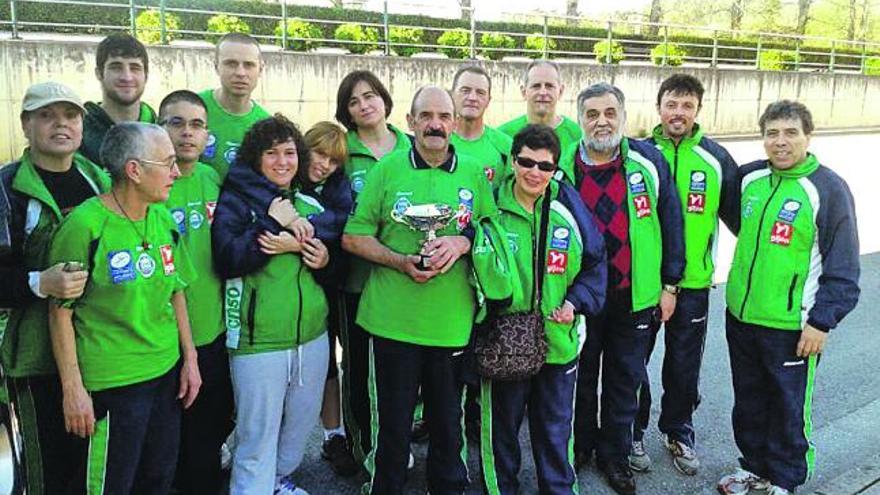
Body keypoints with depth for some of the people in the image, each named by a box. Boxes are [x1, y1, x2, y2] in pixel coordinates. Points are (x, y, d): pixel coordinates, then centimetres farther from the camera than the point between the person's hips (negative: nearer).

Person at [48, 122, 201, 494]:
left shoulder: (163, 219, 4)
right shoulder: (84, 225, -16)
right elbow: (61, 312, -12)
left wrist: (190, 358, 10)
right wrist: (73, 389, -12)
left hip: (167, 372, 6)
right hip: (113, 383, -6)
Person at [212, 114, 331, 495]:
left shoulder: (310, 205, 13)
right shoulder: (236, 201, -3)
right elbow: (227, 260, -18)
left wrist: (323, 259, -4)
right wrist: (274, 223, -18)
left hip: (312, 334, 6)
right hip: (259, 338, -6)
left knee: (301, 421, 20)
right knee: (258, 436, 0)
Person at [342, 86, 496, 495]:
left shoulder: (473, 173, 6)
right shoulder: (387, 169, 1)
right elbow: (353, 237, 1)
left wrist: (463, 242, -12)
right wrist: (400, 261, -14)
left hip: (453, 321, 2)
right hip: (393, 319, -1)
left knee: (448, 422, 15)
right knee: (393, 423, 11)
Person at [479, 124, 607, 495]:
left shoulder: (569, 205, -5)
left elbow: (595, 262, 5)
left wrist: (576, 302, -8)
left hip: (559, 339, 2)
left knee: (555, 427, 18)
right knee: (501, 426, 15)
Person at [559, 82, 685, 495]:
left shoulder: (649, 161, -6)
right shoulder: (561, 168, -6)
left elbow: (670, 223, -1)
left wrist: (670, 284, 0)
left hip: (635, 295, 0)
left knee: (625, 380, 14)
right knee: (580, 377, 16)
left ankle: (615, 455, 32)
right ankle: (581, 445, 37)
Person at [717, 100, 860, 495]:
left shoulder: (828, 189, -13)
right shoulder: (749, 177, 1)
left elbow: (842, 269, -11)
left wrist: (822, 322, -14)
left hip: (792, 326, -5)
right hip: (740, 316, 5)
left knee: (789, 408, 10)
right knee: (748, 401, 19)